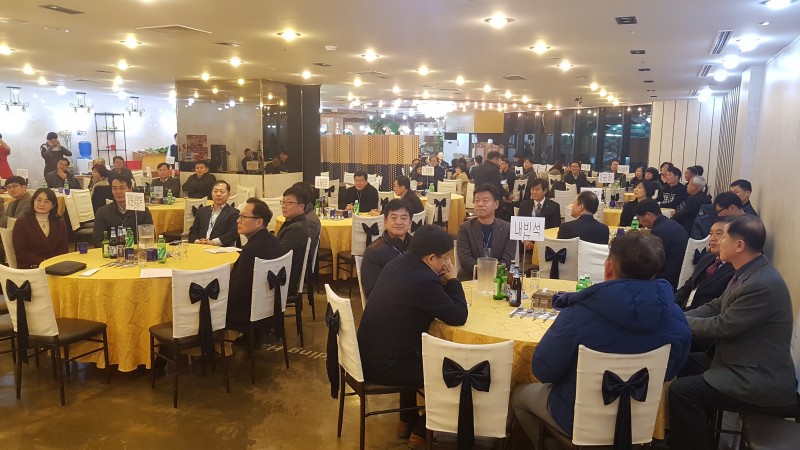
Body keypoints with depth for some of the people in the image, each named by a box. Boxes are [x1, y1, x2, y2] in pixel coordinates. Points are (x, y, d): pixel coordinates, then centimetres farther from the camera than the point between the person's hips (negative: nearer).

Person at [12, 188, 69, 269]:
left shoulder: (60, 224, 15)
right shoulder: (21, 223, 7)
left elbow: (63, 249, 7)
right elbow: (20, 252, -2)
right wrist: (42, 263, -16)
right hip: (30, 268, -3)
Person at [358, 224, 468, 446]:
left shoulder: (398, 263, 3)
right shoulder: (423, 280, -26)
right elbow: (459, 316, -16)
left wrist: (443, 282, 2)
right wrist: (452, 280, -4)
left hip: (369, 355, 9)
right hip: (384, 367, -9)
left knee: (423, 354, 34)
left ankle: (407, 421, 42)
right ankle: (422, 431, 26)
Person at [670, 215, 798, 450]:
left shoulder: (762, 284, -28)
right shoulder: (748, 272, 4)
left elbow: (721, 326, -23)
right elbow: (715, 307, 9)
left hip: (760, 380, -10)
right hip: (745, 363, 10)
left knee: (681, 390, -16)